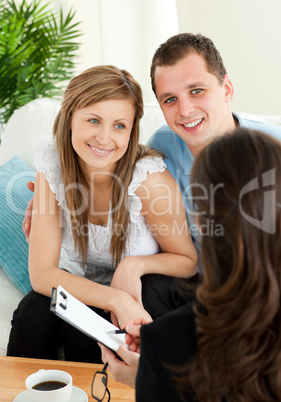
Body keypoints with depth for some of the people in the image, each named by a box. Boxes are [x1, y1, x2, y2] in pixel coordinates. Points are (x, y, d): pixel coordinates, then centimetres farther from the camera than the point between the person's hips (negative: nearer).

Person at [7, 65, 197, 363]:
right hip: (76, 287, 3)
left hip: (139, 297, -2)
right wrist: (115, 298, -34)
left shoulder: (150, 178, -24)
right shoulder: (52, 165, -16)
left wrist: (136, 265, -28)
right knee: (32, 314, -26)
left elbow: (188, 261, -8)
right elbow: (41, 272, -19)